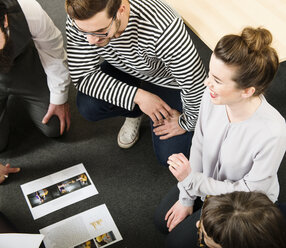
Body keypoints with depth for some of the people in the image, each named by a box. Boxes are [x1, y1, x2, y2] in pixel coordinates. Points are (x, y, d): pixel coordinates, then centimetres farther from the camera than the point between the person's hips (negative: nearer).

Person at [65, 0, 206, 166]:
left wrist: (186, 123, -15)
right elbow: (82, 75, -21)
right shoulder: (79, 19, -28)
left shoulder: (163, 28, -42)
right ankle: (135, 113, 9)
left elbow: (196, 85, -31)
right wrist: (137, 96, -29)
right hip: (122, 71, 4)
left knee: (169, 157, -11)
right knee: (87, 106, -24)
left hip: (166, 82, -3)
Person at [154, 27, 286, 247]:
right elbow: (199, 146, -9)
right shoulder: (212, 96, -26)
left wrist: (191, 180, -31)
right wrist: (186, 199, 0)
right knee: (163, 220, 13)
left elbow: (248, 193, -25)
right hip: (208, 180, 5)